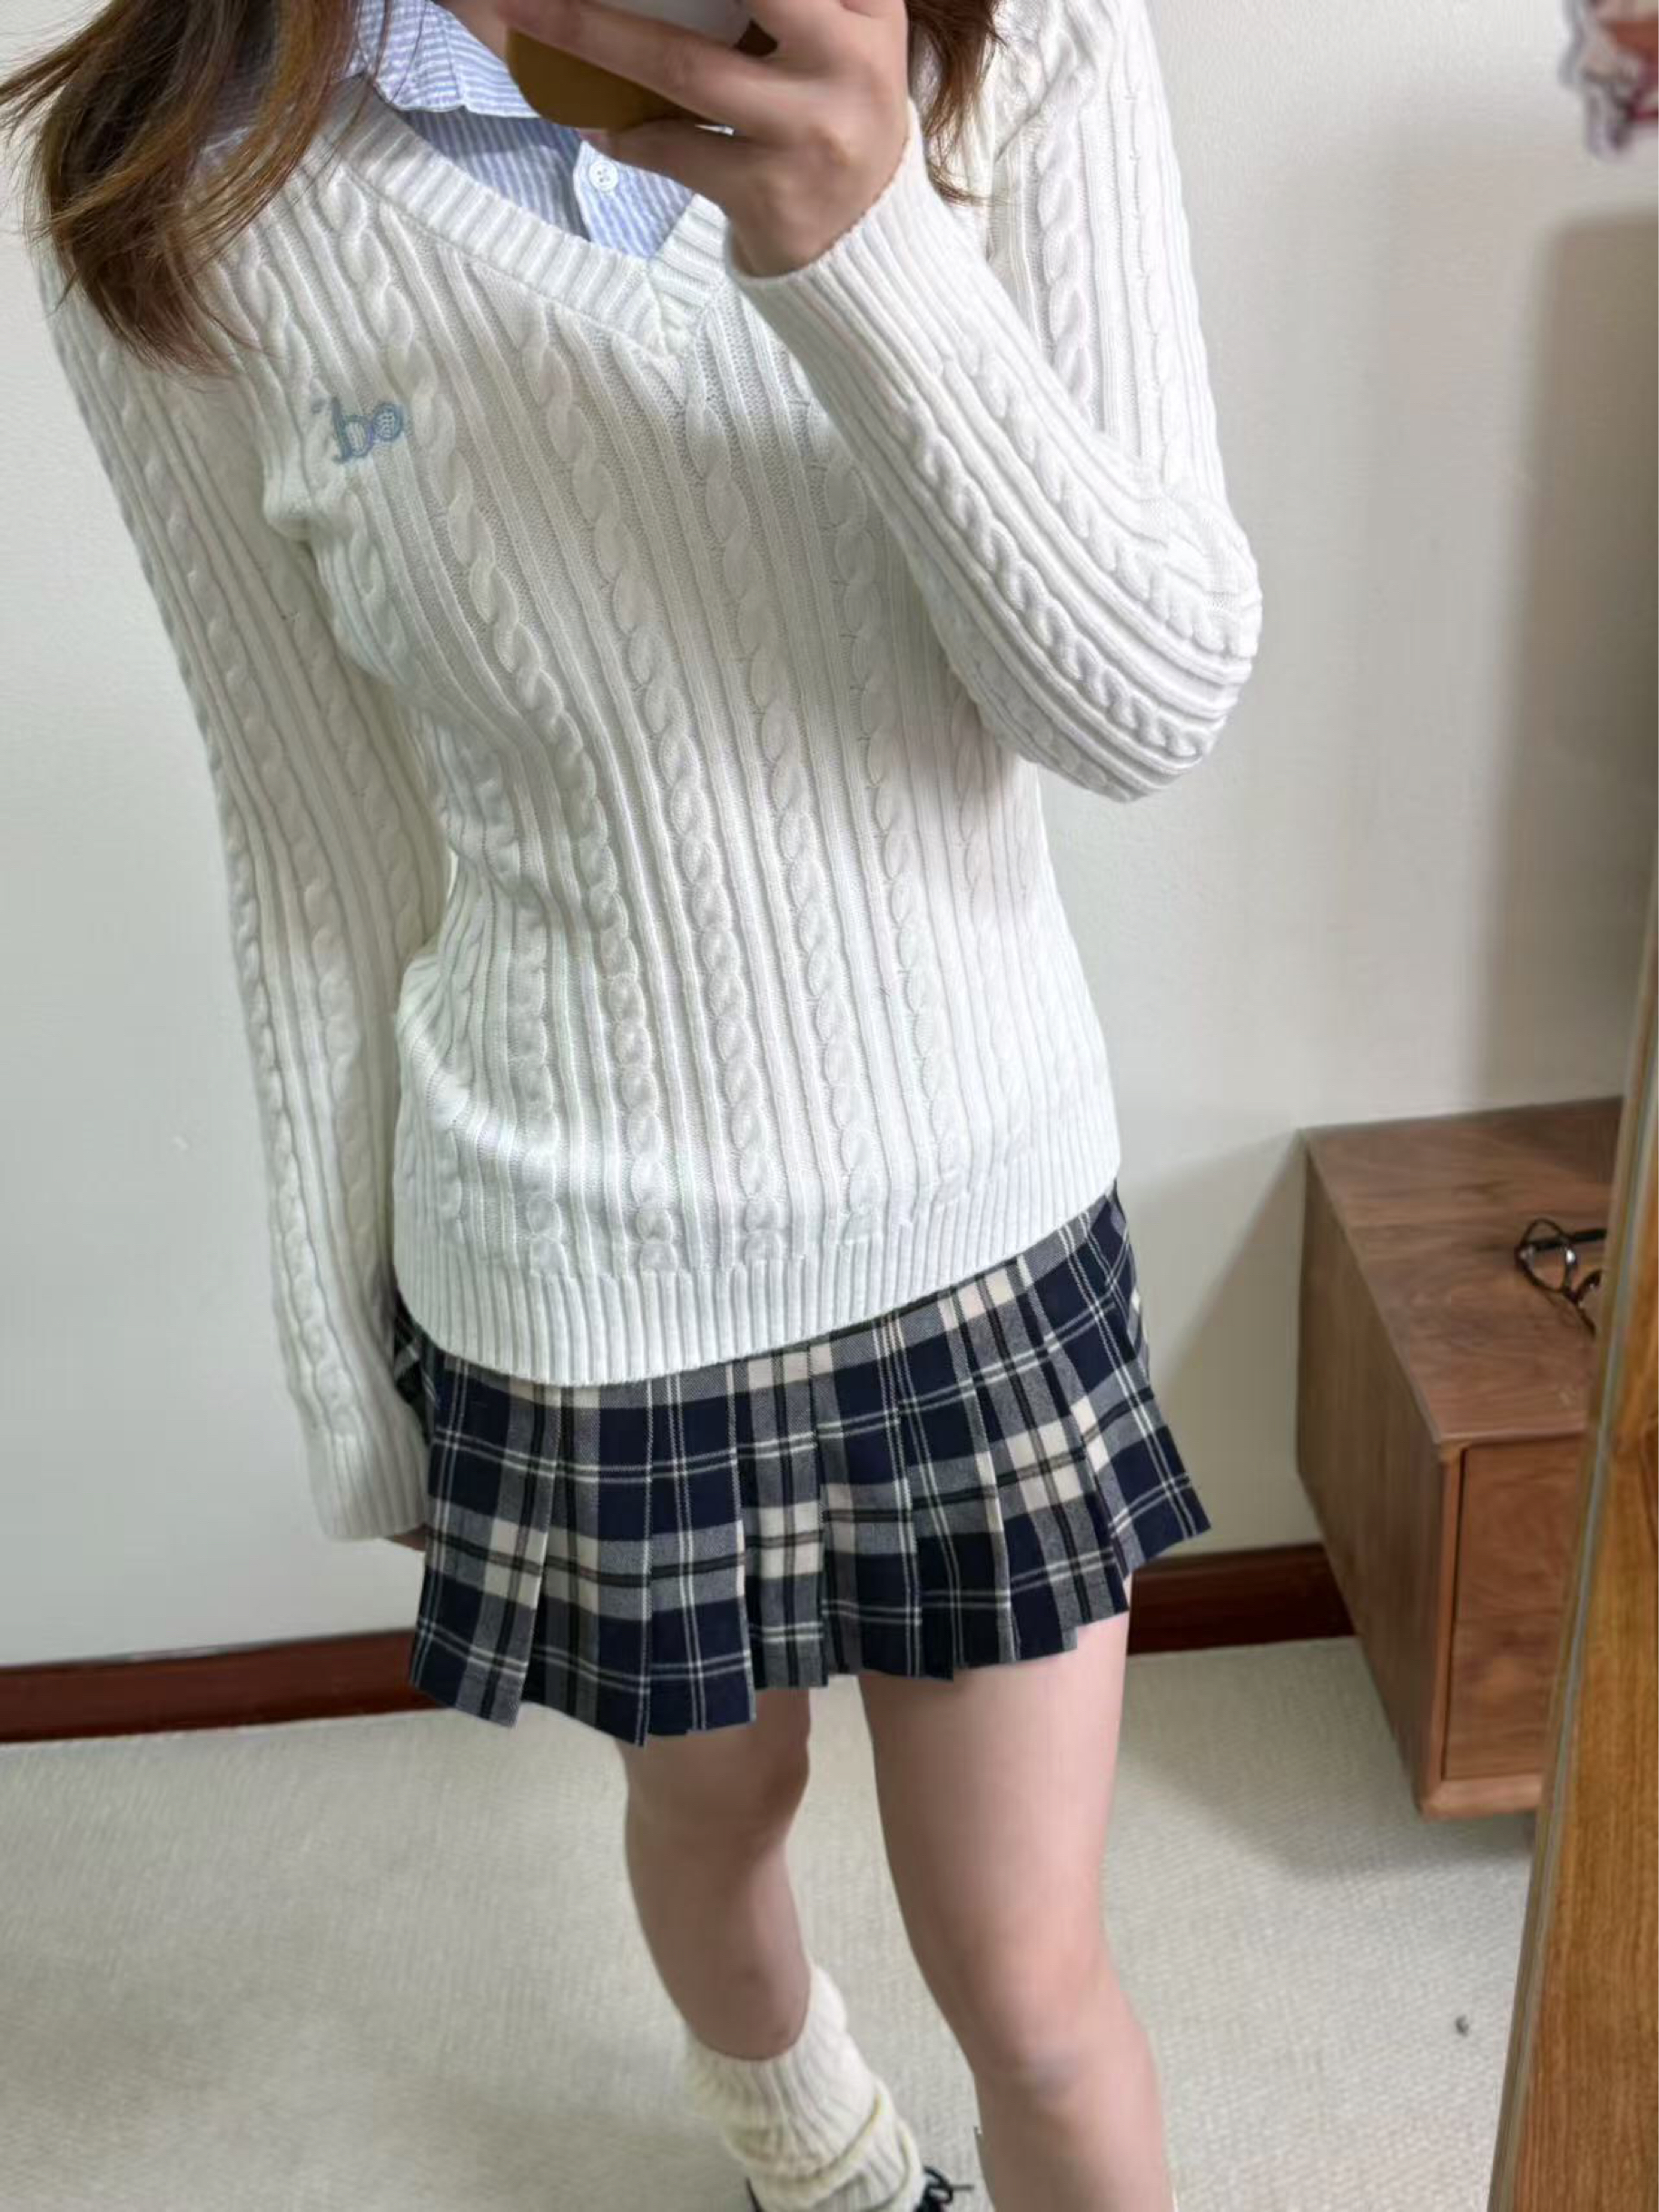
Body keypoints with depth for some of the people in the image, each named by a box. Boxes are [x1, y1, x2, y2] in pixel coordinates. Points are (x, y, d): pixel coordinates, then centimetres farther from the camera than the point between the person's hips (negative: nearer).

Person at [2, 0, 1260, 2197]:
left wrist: (866, 242, -30)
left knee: (1034, 1989, 12)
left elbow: (1159, 702, -14)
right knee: (715, 1801, 27)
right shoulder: (180, 204, -12)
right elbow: (325, 863, -4)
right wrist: (350, 1369, 6)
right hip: (591, 1277, 0)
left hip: (984, 1205, 1)